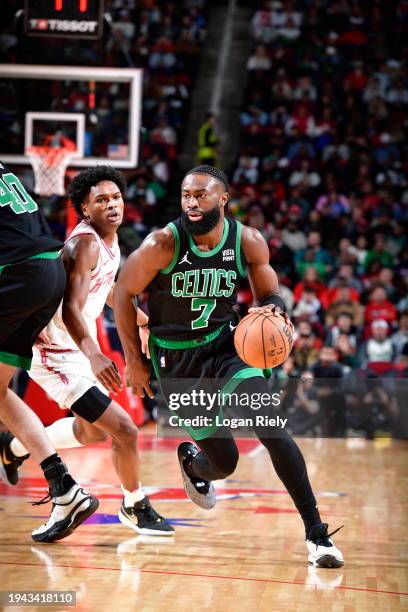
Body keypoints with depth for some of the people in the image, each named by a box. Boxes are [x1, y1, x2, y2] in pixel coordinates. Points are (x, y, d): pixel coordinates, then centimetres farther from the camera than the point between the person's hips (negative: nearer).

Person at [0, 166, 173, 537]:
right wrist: (94, 355, -48)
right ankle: (135, 506, 10)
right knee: (124, 430, -13)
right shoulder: (86, 243, -23)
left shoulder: (109, 239, 6)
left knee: (93, 431, 28)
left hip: (78, 348, 10)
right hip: (58, 354, -10)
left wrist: (145, 320, 30)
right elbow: (71, 310, -34)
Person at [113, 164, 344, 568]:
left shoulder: (249, 242, -12)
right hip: (176, 359, -2)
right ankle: (191, 460, 42)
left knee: (272, 430, -20)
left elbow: (269, 295, 3)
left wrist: (274, 310, -22)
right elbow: (123, 293, -7)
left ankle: (316, 533, -13)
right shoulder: (163, 244, -19)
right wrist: (133, 360, -6)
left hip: (224, 346, 2)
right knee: (224, 463, 2)